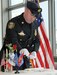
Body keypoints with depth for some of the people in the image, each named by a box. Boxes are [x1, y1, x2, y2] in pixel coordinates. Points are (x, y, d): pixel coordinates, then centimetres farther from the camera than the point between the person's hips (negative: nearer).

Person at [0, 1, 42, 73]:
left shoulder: (35, 24, 5)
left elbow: (37, 40, 7)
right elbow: (12, 40, -27)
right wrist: (21, 50, -44)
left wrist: (34, 51, -12)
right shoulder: (13, 23, -17)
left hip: (25, 59, 6)